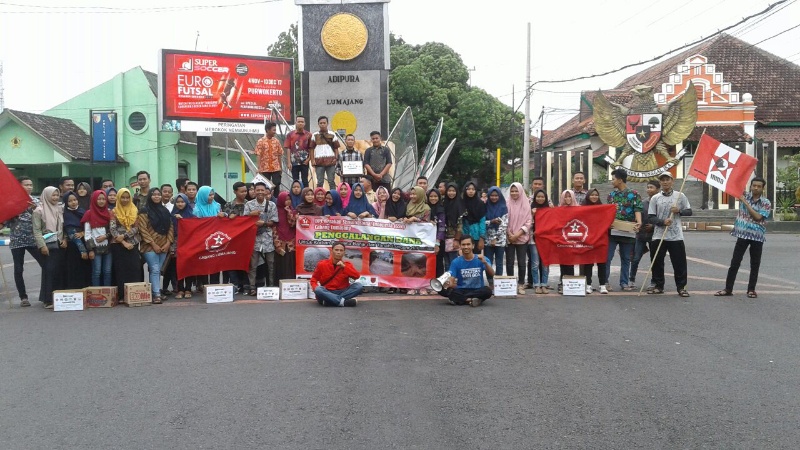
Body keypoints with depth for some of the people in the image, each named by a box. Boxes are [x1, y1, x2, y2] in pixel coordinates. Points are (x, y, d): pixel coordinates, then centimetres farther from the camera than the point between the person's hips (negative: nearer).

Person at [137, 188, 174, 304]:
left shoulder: (165, 211, 14)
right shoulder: (145, 211, -2)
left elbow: (170, 228, 12)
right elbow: (142, 229, -8)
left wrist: (168, 242, -1)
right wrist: (153, 244, -12)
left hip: (164, 246, 5)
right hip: (150, 246, -5)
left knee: (158, 270, 7)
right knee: (155, 270, -11)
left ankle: (155, 292, 13)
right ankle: (156, 294, -11)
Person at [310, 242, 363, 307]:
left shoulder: (347, 264, 4)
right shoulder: (322, 264, 2)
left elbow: (357, 276, -11)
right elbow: (314, 279, 9)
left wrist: (344, 267, -18)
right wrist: (315, 287, -13)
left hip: (343, 292, 2)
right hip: (327, 293, -2)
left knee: (359, 286, -24)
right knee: (318, 290, -33)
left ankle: (328, 300, -29)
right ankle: (342, 301, -33)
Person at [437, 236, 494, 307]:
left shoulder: (482, 259, -3)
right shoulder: (456, 262, -2)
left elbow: (492, 274, -16)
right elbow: (451, 281, -9)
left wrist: (485, 263, -35)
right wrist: (448, 283, -34)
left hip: (477, 290, -1)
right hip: (461, 291, 1)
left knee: (487, 291, -35)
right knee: (442, 289, -26)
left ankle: (458, 299, -25)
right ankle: (470, 300, -27)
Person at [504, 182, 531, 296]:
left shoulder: (526, 204, 3)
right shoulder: (506, 204, 3)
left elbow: (528, 221, -1)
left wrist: (518, 234, -10)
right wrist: (509, 234, -10)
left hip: (522, 238, 0)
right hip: (509, 238, 0)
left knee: (521, 263, -1)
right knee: (509, 263, 2)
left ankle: (521, 284, 8)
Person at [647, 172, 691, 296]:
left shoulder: (680, 196, 3)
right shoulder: (655, 198, 2)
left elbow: (689, 211, 8)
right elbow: (651, 217, -1)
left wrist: (679, 211, -12)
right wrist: (663, 222, -18)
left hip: (676, 236, -1)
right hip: (659, 235, 1)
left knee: (679, 262, 0)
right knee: (657, 262, 5)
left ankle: (681, 287, 11)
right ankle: (658, 286, 18)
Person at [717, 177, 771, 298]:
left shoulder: (766, 203, -1)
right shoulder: (744, 195, 3)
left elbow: (758, 217, -12)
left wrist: (745, 202, -13)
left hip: (757, 236, -1)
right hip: (743, 234, 1)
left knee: (755, 264, 6)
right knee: (735, 262, 1)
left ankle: (751, 289, 16)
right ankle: (728, 288, 6)